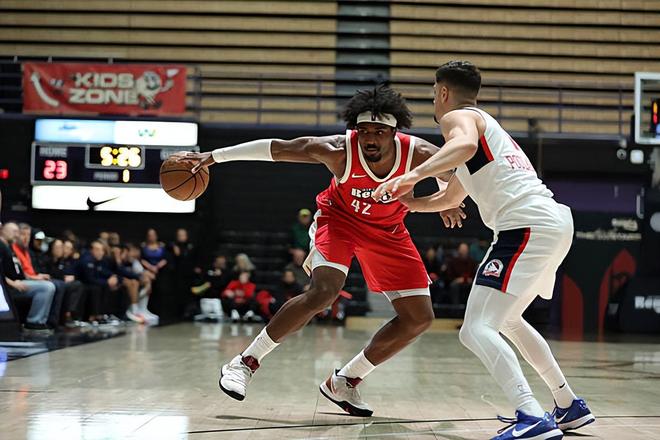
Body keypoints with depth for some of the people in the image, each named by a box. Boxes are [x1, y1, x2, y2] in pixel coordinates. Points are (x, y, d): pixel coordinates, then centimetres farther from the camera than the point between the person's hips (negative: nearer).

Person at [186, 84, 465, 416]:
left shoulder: (419, 155, -28)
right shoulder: (338, 151, -32)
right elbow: (275, 148, -21)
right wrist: (215, 156, -18)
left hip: (387, 231, 4)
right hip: (340, 218, -4)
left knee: (420, 317, -2)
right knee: (323, 293, -31)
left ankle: (343, 383, 10)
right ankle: (245, 362, -17)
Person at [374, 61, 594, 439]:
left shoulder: (457, 117, 4)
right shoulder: (486, 125, 32)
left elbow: (465, 145, -25)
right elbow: (450, 199, 44)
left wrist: (414, 175, -32)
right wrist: (405, 201, 48)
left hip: (528, 226, -10)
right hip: (556, 220, 10)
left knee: (477, 330, -14)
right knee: (507, 319, 29)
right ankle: (570, 407, 31)